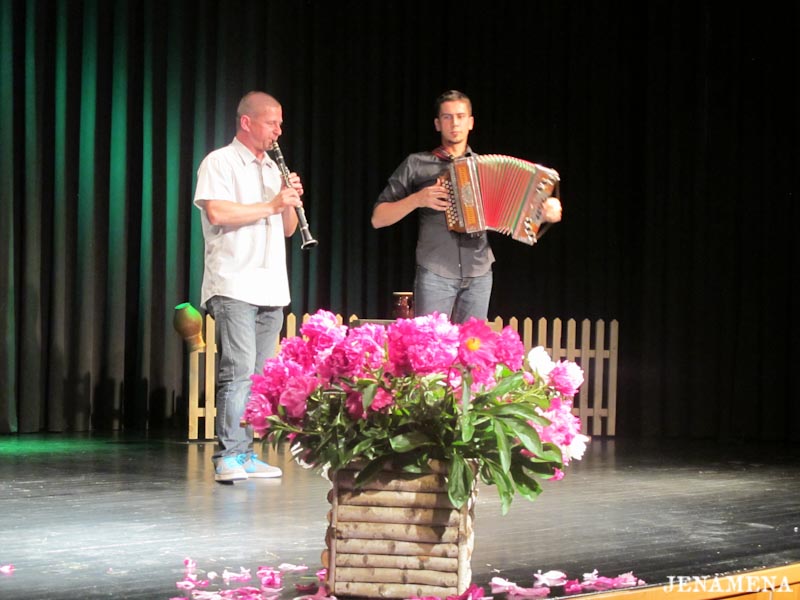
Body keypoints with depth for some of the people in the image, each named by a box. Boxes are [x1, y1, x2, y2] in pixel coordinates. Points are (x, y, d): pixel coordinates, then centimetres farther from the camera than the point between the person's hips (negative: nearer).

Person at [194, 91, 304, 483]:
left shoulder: (273, 168, 22)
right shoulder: (219, 163, -1)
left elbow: (287, 229, 22)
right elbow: (216, 213, -17)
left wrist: (291, 201, 1)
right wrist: (271, 205, -14)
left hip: (271, 289, 8)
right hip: (234, 286, -7)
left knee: (260, 375, 6)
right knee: (238, 370, -15)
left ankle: (246, 456, 10)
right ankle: (228, 458, -16)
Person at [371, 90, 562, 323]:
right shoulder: (416, 164, 6)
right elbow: (378, 219, 5)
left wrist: (548, 208, 1)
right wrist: (417, 200, -10)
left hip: (479, 276, 3)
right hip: (435, 273, -3)